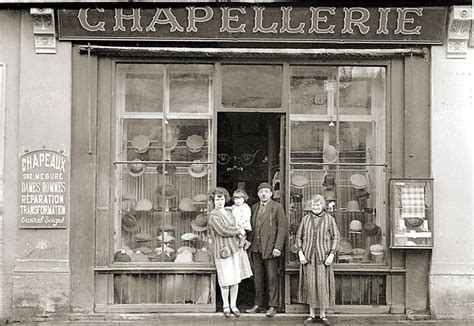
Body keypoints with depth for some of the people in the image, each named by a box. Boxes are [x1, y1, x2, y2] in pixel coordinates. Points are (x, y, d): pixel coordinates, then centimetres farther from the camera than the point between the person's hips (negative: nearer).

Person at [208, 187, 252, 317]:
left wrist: (239, 233, 5)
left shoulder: (229, 212, 15)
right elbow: (223, 230, -18)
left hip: (235, 247, 7)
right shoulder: (213, 215, -9)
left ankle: (233, 305, 19)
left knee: (236, 279, 8)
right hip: (223, 250, -7)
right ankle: (225, 305, 15)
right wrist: (239, 230, -8)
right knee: (226, 280, 0)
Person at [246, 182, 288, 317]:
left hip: (270, 248, -5)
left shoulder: (277, 207, -3)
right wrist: (250, 243, 8)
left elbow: (282, 228, -8)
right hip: (256, 248, 5)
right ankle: (258, 305, 18)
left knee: (271, 277, 0)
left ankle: (272, 306, 7)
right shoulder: (254, 208, 14)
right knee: (258, 277, 10)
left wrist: (278, 247, -15)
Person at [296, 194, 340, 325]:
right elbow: (299, 236, 10)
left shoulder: (329, 219, 3)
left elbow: (335, 238, 2)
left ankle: (323, 315, 10)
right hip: (308, 258, 2)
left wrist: (331, 255, -7)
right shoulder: (305, 219, 8)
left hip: (323, 258, -2)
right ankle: (312, 315, 14)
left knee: (323, 285, -1)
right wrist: (300, 253, 0)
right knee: (310, 285, 4)